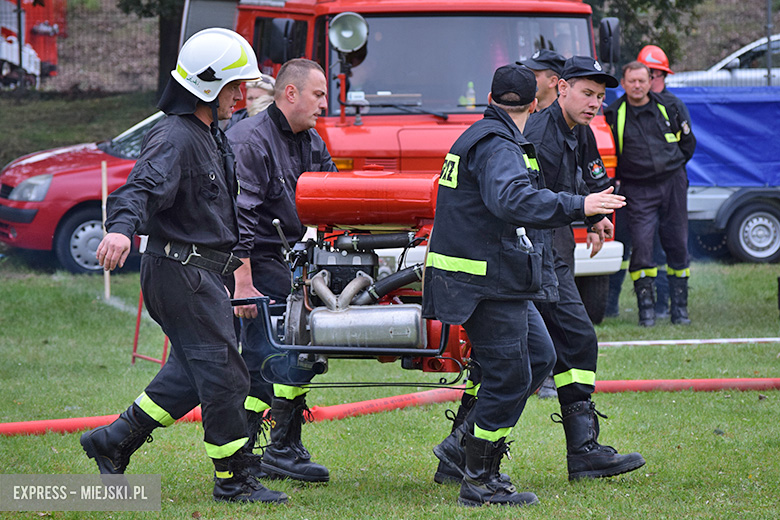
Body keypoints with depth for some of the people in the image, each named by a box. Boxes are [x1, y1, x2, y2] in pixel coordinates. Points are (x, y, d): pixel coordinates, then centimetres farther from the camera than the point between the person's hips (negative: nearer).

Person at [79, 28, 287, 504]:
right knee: (224, 374, -6)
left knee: (193, 372, 15)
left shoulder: (211, 136, 16)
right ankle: (234, 480, 2)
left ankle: (114, 440, 21)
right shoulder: (175, 138, -17)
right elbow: (143, 185, -34)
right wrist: (121, 228, -53)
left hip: (202, 273, 10)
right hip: (181, 271, -10)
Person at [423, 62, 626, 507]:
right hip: (486, 284, -11)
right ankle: (479, 482, -1)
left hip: (498, 281, 11)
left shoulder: (481, 138, 18)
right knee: (509, 375, -6)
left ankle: (468, 445, 18)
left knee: (539, 356, 16)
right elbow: (511, 200, -35)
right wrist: (577, 207, -37)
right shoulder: (497, 147, -16)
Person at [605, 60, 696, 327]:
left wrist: (672, 166, 14)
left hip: (672, 184, 2)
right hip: (638, 191, -2)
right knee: (641, 246, -12)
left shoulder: (667, 108, 6)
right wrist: (621, 174, 3)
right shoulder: (614, 115, 0)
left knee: (677, 245, 3)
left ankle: (679, 307, 12)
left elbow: (687, 142, 19)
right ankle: (646, 308, -4)